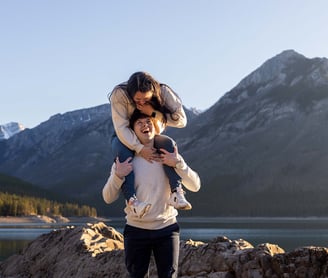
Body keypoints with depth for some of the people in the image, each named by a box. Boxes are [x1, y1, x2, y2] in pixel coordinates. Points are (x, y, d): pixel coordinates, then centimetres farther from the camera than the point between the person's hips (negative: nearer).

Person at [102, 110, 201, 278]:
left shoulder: (170, 157, 2)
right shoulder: (124, 161, -1)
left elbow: (195, 186, -6)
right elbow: (108, 198, -5)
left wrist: (178, 163, -20)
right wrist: (118, 175, -22)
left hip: (167, 229, 0)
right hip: (136, 230, 0)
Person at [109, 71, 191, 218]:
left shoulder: (163, 92, -22)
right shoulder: (119, 94, -27)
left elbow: (181, 120, -25)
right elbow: (121, 127, -28)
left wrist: (154, 113, -34)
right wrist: (139, 148, -38)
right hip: (126, 139, -2)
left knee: (169, 144, -30)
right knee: (123, 152, -37)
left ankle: (176, 193, -39)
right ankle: (132, 200, -46)